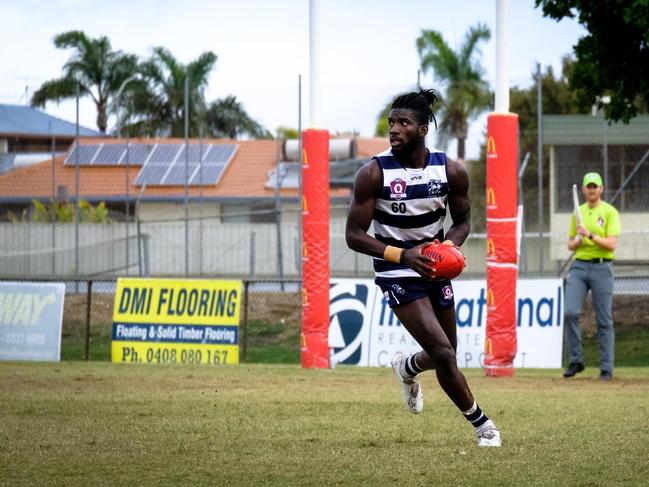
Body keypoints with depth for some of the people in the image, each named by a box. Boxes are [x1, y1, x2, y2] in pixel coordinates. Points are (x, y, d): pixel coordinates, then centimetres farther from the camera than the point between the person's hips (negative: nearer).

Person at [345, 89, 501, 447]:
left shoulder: (451, 172, -8)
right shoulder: (373, 173, -18)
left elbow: (462, 221, 8)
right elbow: (353, 235, -15)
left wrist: (449, 245, -16)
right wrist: (402, 254, -28)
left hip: (435, 269, 5)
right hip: (398, 274, -5)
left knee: (445, 354, 15)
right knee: (443, 353, -15)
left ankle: (407, 368, 51)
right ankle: (481, 424, 2)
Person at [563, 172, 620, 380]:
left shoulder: (610, 212, -1)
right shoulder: (578, 213, 15)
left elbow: (611, 245, -9)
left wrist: (590, 235, -20)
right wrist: (578, 240, -3)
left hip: (601, 268, -4)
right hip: (579, 267, 4)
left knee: (604, 320, -2)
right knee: (570, 312, -12)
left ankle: (606, 368, 3)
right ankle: (575, 361, 0)